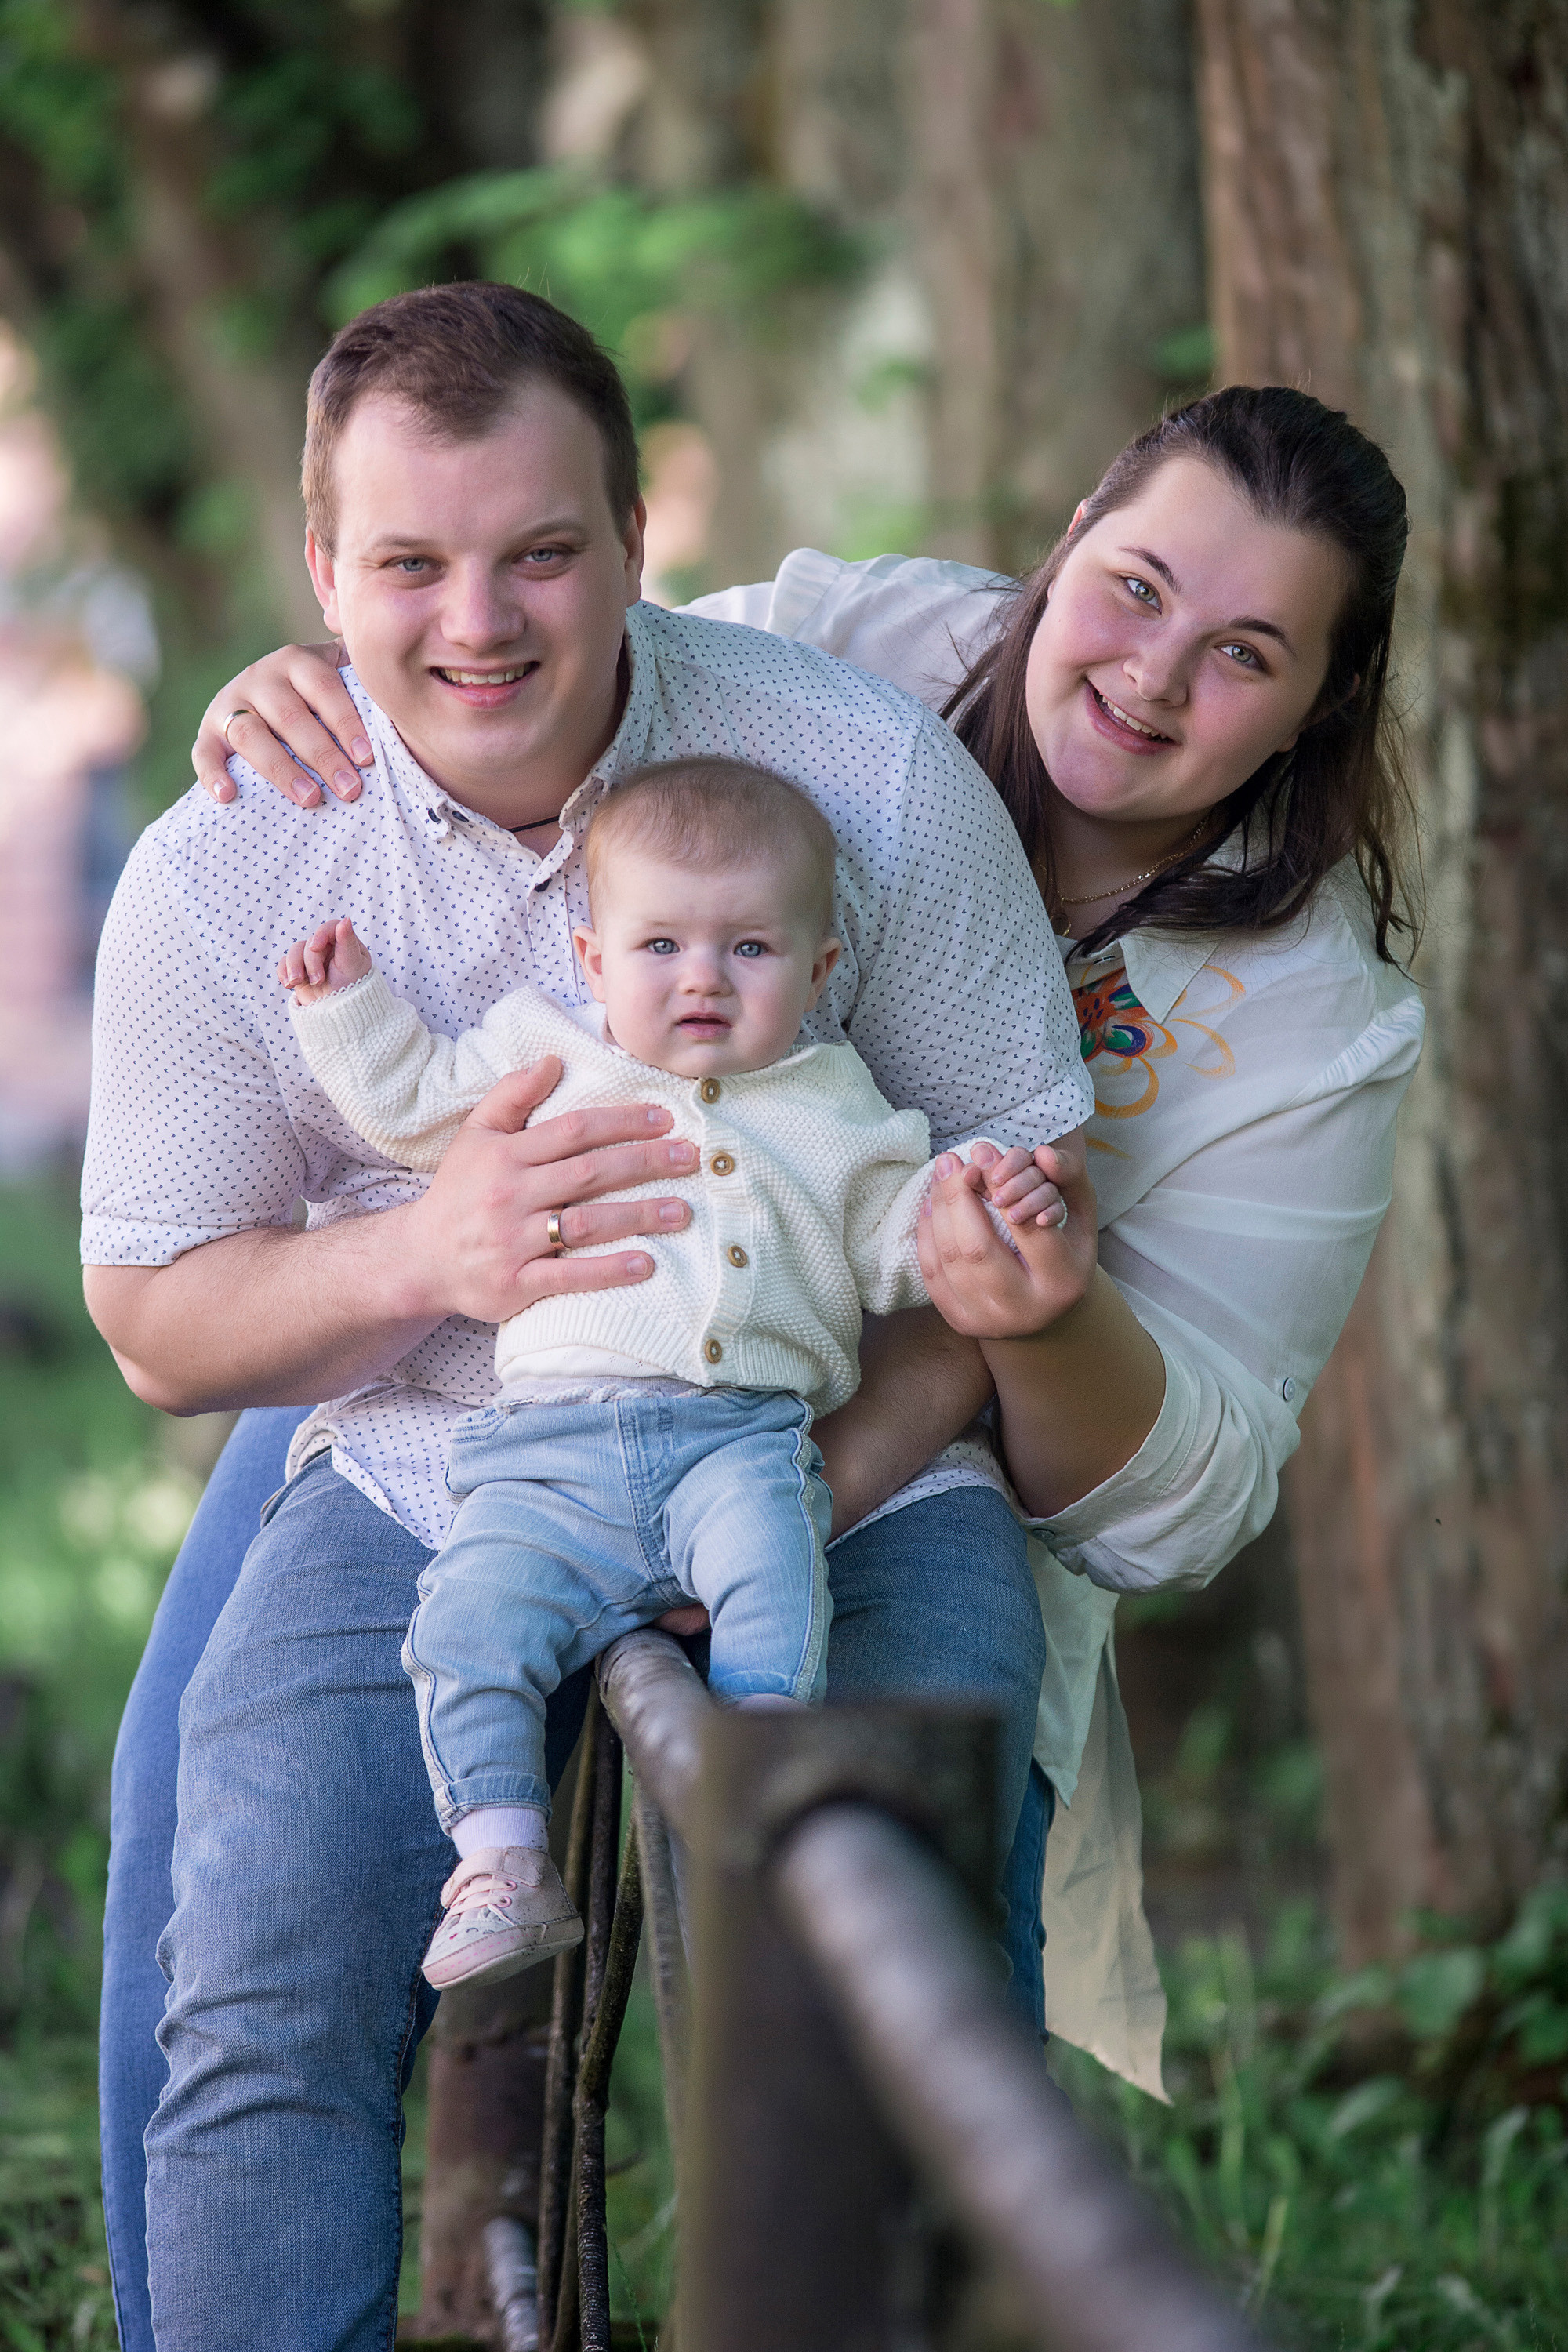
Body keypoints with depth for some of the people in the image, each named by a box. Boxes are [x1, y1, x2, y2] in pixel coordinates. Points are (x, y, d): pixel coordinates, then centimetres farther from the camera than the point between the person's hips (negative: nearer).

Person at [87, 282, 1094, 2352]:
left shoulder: (872, 772, -9)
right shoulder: (216, 878, -5)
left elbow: (1021, 1194, -2)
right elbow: (157, 1318, 3)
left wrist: (825, 1487, -18)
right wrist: (432, 1257, -19)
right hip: (415, 1489, 1)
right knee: (252, 1993, -20)